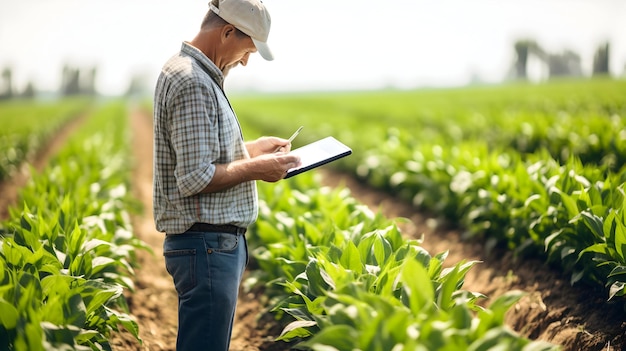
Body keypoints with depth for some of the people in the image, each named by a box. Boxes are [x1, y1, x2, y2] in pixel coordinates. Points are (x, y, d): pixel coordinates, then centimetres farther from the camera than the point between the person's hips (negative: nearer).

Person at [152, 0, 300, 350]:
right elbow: (195, 178, -23)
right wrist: (256, 169, -13)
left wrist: (250, 148, 15)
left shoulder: (199, 75, 16)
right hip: (207, 245, -11)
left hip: (217, 243, 11)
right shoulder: (192, 83, -19)